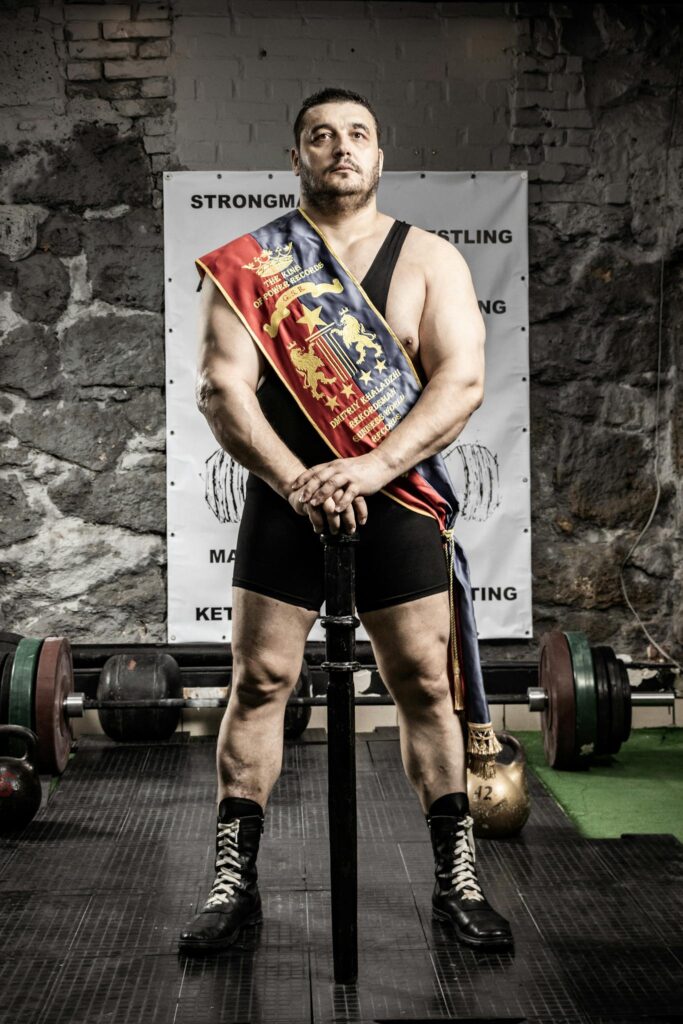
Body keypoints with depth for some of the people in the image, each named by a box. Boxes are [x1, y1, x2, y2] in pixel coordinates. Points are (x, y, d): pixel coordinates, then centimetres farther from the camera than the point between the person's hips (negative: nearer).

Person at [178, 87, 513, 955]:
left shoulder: (430, 259, 2)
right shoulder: (246, 264, 2)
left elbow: (462, 378, -9)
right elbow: (222, 386, -8)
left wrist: (373, 468, -23)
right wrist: (294, 481, -22)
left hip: (398, 501, 0)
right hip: (283, 500, 0)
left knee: (424, 684, 3)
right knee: (258, 682, 1)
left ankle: (456, 879, 15)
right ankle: (234, 882, 12)